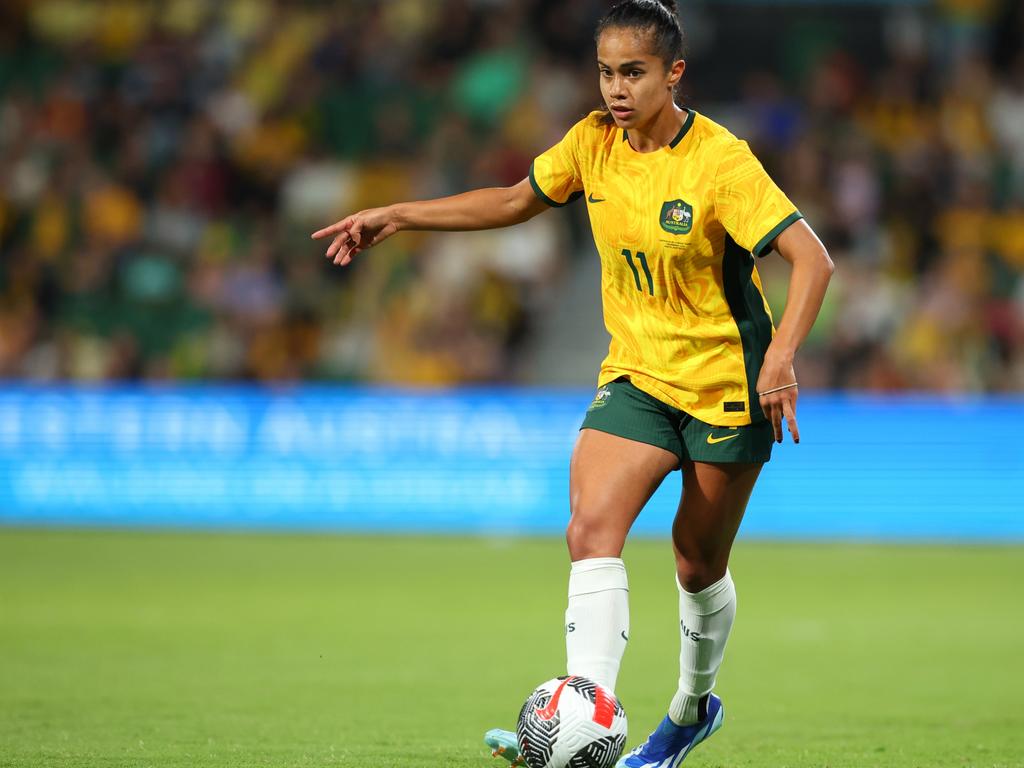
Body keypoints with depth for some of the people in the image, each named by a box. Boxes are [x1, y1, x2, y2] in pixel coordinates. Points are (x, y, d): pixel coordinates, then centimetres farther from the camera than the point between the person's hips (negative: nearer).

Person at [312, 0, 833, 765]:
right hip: (637, 375, 4)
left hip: (726, 385, -4)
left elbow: (812, 258, -24)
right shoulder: (594, 142, -3)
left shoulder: (719, 160, -20)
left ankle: (693, 707, 38)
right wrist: (396, 216, 11)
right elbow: (517, 201, 14)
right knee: (592, 528, -19)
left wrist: (782, 356, -37)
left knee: (699, 564, 9)